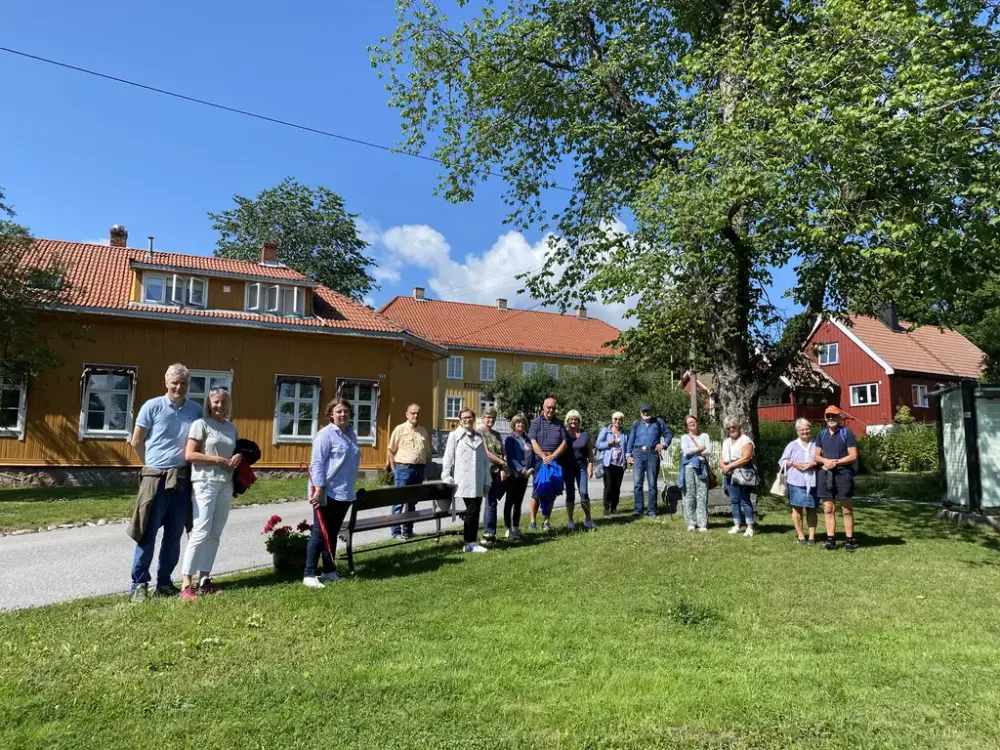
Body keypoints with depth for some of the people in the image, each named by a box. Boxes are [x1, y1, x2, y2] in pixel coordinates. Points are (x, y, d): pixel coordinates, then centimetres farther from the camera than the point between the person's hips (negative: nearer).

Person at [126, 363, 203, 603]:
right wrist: (153, 466, 9)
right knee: (148, 533, 1)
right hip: (155, 478, -3)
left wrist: (192, 465, 4)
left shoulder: (196, 410, 3)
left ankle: (164, 582, 20)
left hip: (183, 479, 3)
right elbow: (137, 443, 4)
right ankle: (139, 584, 11)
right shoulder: (152, 407, -4)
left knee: (174, 535, 9)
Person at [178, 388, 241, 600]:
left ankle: (203, 579, 16)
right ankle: (186, 584, -8)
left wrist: (238, 457, 0)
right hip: (205, 483, -6)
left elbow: (239, 449, 24)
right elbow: (189, 455, -10)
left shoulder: (231, 427, 14)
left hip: (226, 484, 7)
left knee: (215, 534, 9)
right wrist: (219, 460, -14)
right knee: (200, 533, -11)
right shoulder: (201, 424, -4)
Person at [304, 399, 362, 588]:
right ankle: (309, 574, 3)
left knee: (333, 533, 15)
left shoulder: (351, 435, 13)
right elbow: (317, 464, -16)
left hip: (344, 493, 8)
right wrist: (319, 489, -22)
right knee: (320, 533, -4)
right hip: (327, 493, -8)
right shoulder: (325, 434, -11)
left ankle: (329, 571, 24)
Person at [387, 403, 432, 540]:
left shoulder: (423, 432, 12)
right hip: (403, 468, -5)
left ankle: (407, 530, 21)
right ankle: (395, 531, 4)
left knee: (412, 501, 12)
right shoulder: (400, 429, -3)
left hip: (419, 469, 5)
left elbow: (427, 452, 17)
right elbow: (390, 450, -3)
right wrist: (395, 469, -5)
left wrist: (424, 467, 7)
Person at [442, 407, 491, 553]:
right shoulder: (455, 436, 3)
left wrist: (487, 481, 11)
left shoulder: (479, 437, 15)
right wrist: (447, 478, -9)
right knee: (472, 510, -6)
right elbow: (448, 458, -2)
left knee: (475, 511, 5)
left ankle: (472, 542, 12)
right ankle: (470, 543, 3)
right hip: (465, 482, -4)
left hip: (478, 483, 4)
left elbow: (485, 460, 15)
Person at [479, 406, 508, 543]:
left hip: (499, 473, 6)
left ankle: (489, 532, 14)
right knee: (491, 502, -7)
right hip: (487, 471, -6)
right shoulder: (480, 433, -2)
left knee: (492, 501, 8)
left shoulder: (497, 434, 19)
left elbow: (503, 454, 12)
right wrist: (502, 462, -5)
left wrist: (503, 469, -2)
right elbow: (486, 453, -10)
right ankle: (489, 533, 0)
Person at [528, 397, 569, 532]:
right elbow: (533, 442, -6)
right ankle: (533, 521, 6)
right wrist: (544, 457, -16)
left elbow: (565, 443, 4)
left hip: (555, 462, 3)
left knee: (551, 493, 4)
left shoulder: (559, 423, 11)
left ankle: (546, 522, 12)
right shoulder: (536, 422, 3)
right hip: (539, 461, -3)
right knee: (537, 491, -3)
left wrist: (553, 456, -10)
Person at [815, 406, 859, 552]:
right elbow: (817, 456, 13)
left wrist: (836, 462, -13)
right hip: (825, 474, 5)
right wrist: (826, 461, -9)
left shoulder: (847, 433, -1)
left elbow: (853, 456, -7)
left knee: (846, 509, 1)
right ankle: (831, 539, 10)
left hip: (843, 474, -4)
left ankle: (850, 540, 6)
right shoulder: (822, 434, 14)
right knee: (828, 509, 5)